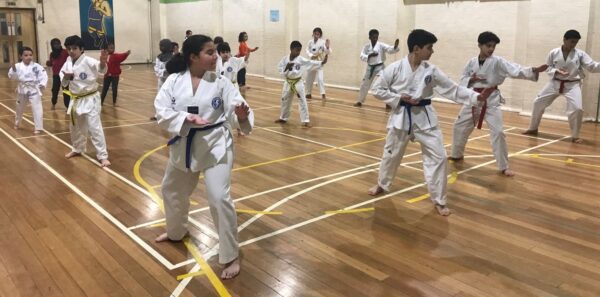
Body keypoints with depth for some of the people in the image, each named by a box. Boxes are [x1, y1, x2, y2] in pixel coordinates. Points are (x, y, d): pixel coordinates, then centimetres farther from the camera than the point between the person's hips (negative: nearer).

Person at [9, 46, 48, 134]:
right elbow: (12, 77, -6)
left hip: (34, 89, -3)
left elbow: (44, 76, -11)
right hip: (22, 89, 4)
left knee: (37, 108, -10)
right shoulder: (18, 66, -5)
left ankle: (38, 127, -1)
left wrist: (42, 85, -24)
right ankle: (17, 123, 48)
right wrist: (13, 69, -24)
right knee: (19, 108, 23)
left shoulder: (37, 66, -11)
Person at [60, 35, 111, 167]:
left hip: (90, 99, -7)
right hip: (76, 99, 7)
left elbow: (100, 69, -33)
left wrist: (102, 63, -56)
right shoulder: (68, 62, 3)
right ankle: (77, 149, 44)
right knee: (75, 127, 22)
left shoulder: (88, 61, -16)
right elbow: (62, 77, 10)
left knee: (94, 127, -12)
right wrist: (65, 77, -14)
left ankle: (103, 156, -6)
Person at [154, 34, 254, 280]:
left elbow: (237, 109, -12)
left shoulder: (221, 83, -8)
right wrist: (186, 119, -28)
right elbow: (161, 110, -12)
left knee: (219, 198, -14)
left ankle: (231, 256, 2)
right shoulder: (174, 80, -7)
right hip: (184, 145, 4)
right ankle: (176, 232, 54)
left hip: (216, 145, -3)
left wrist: (243, 114, -36)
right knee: (172, 191, 23)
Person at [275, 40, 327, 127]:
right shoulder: (285, 59, -5)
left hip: (298, 83, -3)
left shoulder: (301, 59, -10)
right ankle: (283, 118, 35)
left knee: (302, 101, -8)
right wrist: (287, 67, -24)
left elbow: (311, 63, -18)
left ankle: (306, 121, -4)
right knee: (285, 100, 15)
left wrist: (322, 62, -31)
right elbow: (281, 70, -5)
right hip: (288, 83, 3)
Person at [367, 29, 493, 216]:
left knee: (437, 156, -3)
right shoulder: (395, 68, -10)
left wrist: (477, 96, -12)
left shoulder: (431, 71, -4)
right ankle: (382, 185, 41)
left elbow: (453, 89, -2)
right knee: (391, 154, 14)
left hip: (424, 117, 2)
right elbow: (378, 89, -5)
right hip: (401, 116, -2)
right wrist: (399, 99, -15)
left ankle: (439, 201, 10)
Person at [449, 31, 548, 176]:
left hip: (492, 100, -3)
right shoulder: (472, 62, 1)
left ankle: (504, 167, 2)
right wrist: (471, 80, -15)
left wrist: (534, 70, -36)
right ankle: (457, 155, 37)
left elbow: (516, 70, -21)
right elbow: (463, 80, 7)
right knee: (460, 126, 12)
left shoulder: (498, 61, -9)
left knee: (498, 132, -11)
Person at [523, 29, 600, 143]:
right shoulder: (553, 53, -5)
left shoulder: (580, 54, -6)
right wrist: (556, 72, -18)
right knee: (538, 102, 4)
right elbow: (548, 68, 2)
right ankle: (533, 128, 25)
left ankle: (575, 136, 3)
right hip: (555, 83, 2)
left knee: (577, 108, -17)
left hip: (572, 84, -2)